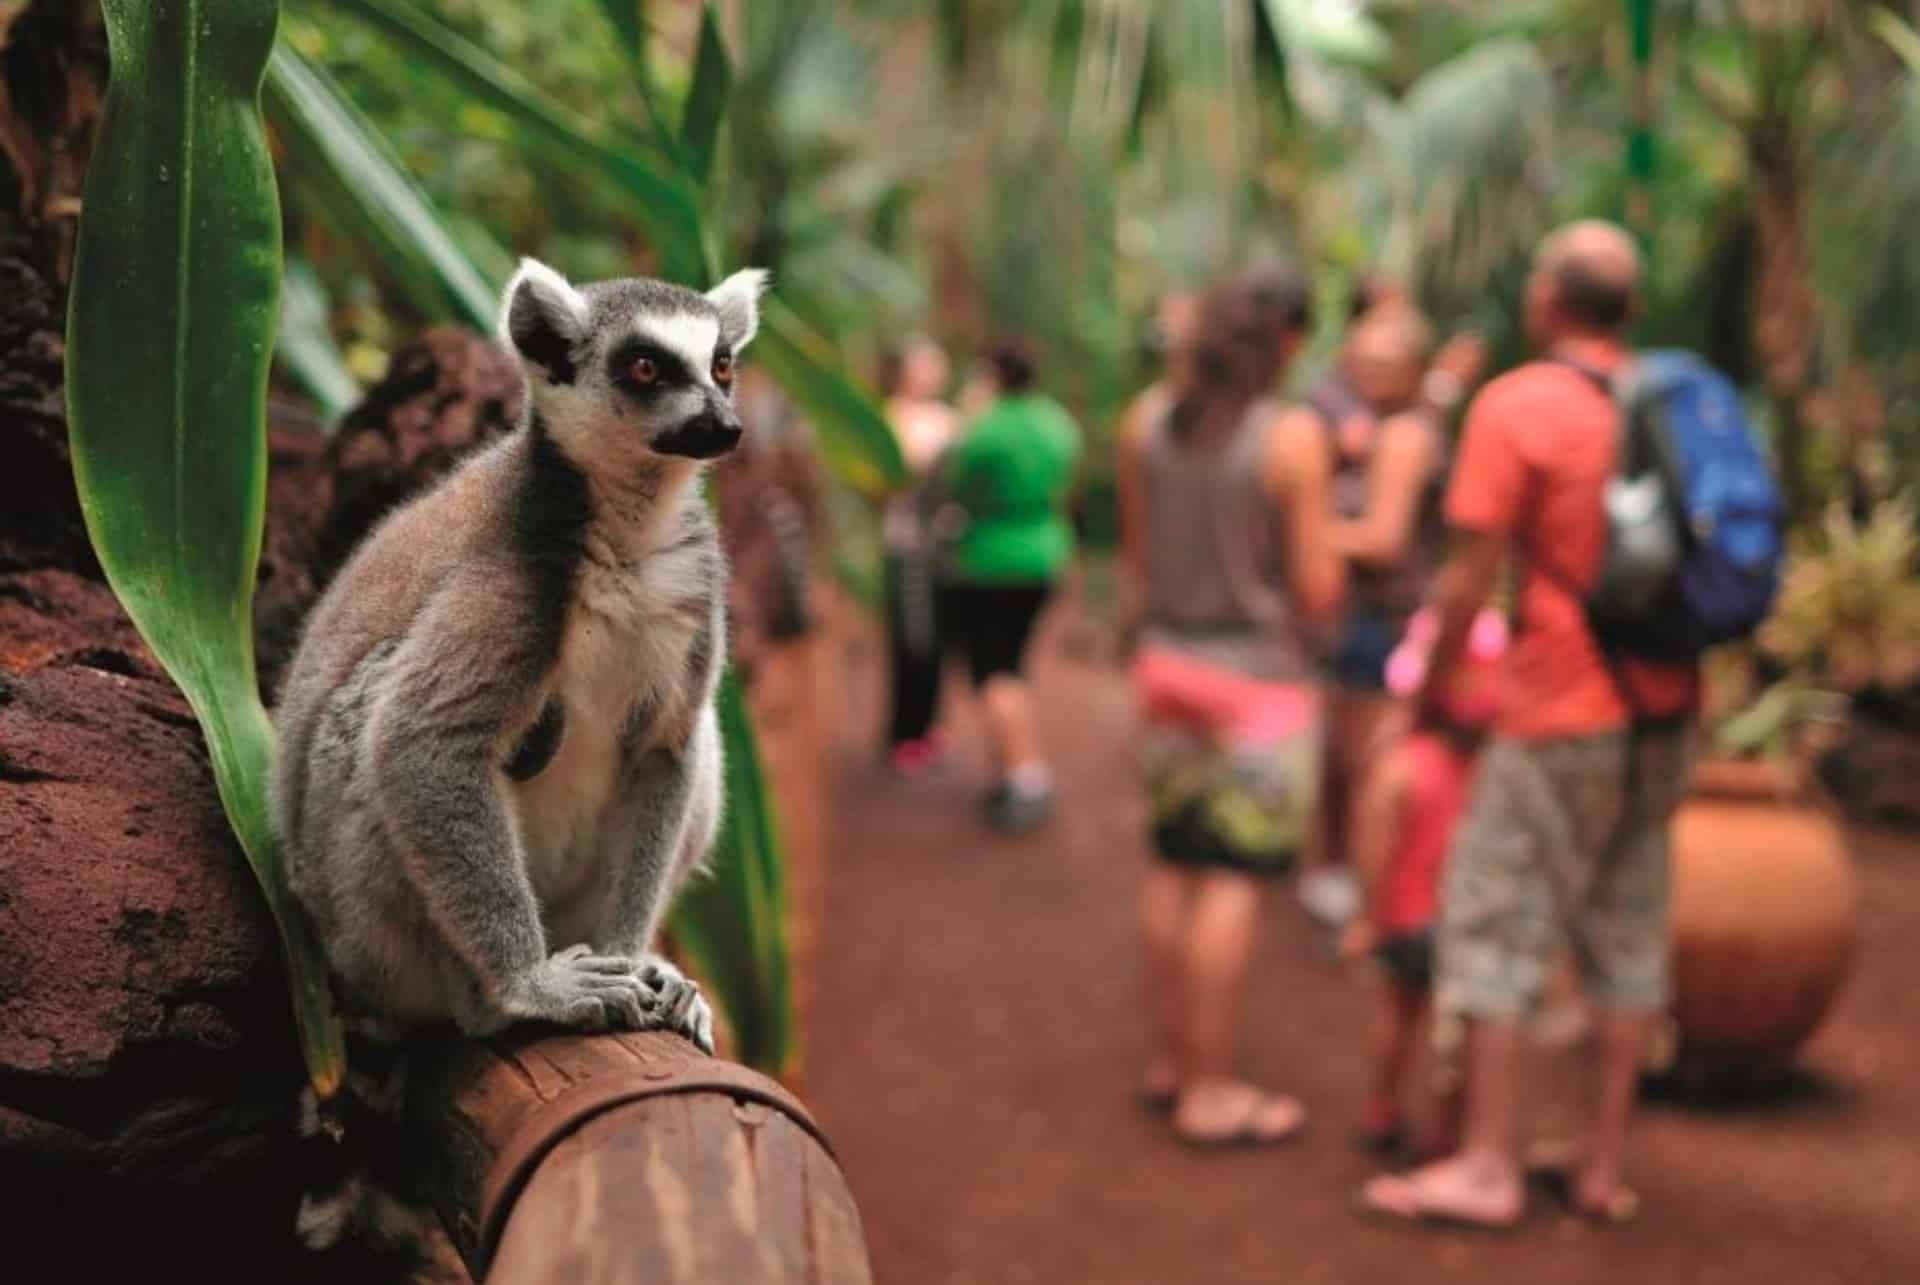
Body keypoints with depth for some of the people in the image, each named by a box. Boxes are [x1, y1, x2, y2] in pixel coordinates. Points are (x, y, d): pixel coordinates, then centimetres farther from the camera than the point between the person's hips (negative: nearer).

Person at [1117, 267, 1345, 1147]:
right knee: (1234, 881, -1)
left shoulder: (1146, 431, 1)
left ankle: (1166, 1062, 25)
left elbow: (1136, 560, 10)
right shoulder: (1293, 438, -16)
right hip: (1260, 672, -6)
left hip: (1169, 665, 6)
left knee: (1175, 867, 15)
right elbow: (1318, 587, -14)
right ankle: (1210, 1091, 4)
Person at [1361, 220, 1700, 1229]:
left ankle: (1488, 1168, 3)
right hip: (1661, 711, 7)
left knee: (1492, 927, 2)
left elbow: (1470, 577, -12)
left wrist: (1430, 685, 1)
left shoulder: (1516, 406, -11)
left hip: (1561, 717, -6)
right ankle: (1605, 1166, 16)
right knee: (1627, 932, 11)